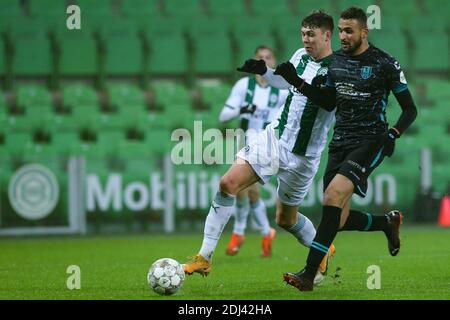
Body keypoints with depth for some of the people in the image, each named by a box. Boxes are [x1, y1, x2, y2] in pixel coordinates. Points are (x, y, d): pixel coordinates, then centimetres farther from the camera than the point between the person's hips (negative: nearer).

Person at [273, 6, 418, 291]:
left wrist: (393, 133, -20)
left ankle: (309, 273, -26)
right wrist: (298, 82, 6)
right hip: (341, 142, 7)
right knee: (340, 220, 2)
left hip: (369, 142, -7)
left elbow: (410, 109, -3)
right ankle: (388, 222, 34)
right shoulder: (336, 60, 9)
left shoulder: (384, 63, -7)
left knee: (333, 195, -26)